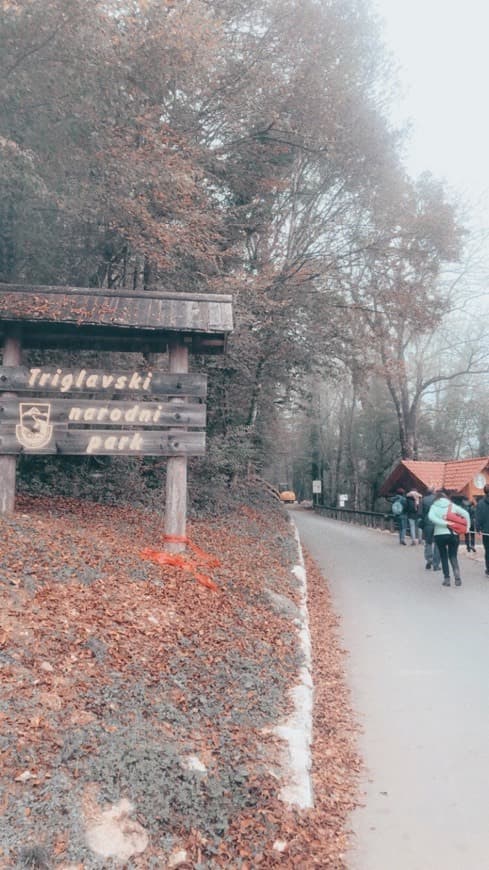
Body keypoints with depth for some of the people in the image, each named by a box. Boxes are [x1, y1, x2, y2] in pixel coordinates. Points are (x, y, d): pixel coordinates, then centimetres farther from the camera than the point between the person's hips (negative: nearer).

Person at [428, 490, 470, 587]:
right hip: (453, 534, 1)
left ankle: (446, 578, 6)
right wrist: (467, 527, 3)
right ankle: (456, 572, -14)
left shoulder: (434, 506, 3)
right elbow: (465, 514, 0)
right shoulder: (452, 506, 7)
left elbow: (431, 517, -16)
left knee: (443, 556, 11)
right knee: (453, 556, 11)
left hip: (439, 534, -1)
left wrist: (445, 523, -17)